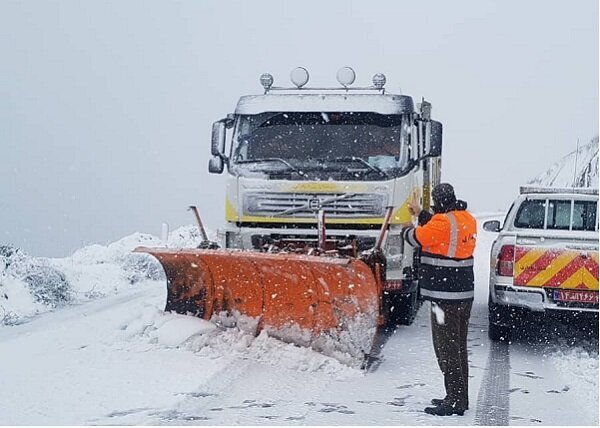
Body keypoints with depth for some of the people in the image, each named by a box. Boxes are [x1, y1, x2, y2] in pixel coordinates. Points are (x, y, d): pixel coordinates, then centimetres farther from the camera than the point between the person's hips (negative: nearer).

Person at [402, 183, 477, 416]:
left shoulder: (443, 222, -18)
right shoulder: (467, 219, 10)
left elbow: (416, 237, -6)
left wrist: (406, 230, 17)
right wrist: (422, 215, 38)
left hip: (446, 295, -9)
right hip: (464, 292, 9)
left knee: (446, 348, -5)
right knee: (458, 347, 16)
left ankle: (455, 401, -5)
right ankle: (459, 397, 23)